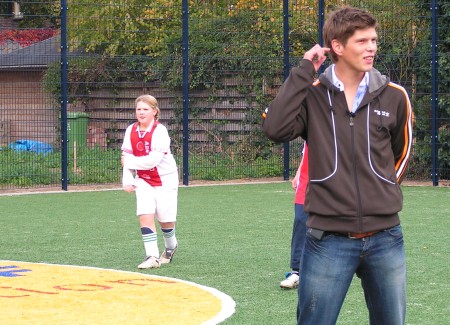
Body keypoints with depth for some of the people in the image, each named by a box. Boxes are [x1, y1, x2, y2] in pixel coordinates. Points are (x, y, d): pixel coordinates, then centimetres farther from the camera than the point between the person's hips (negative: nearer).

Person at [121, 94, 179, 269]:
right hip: (143, 180, 4)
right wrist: (127, 180, -10)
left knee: (165, 220, 5)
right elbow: (127, 158, 2)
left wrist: (130, 162, -18)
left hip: (165, 180, -4)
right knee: (145, 215, -13)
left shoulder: (160, 131, -20)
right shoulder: (131, 131, -2)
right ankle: (152, 257, -11)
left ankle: (171, 246, 36)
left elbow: (153, 160, -27)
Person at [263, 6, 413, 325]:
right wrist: (303, 72, -14)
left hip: (386, 238, 3)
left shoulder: (394, 96, 4)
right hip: (329, 240, -3)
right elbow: (276, 129, -19)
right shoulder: (312, 95, -1)